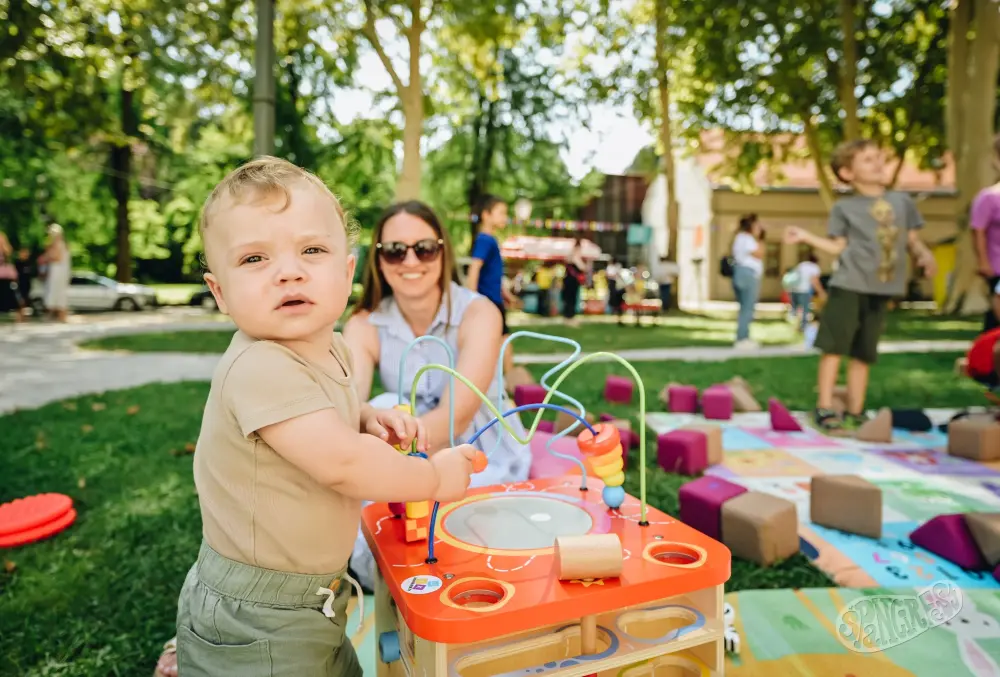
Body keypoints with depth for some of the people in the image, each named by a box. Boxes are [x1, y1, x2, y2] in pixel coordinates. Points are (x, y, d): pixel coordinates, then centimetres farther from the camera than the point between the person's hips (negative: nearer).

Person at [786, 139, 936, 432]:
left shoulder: (902, 201, 13)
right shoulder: (844, 207, 2)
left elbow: (912, 240, 17)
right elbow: (838, 247, 2)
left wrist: (925, 254, -3)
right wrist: (806, 237, -9)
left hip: (880, 290, 4)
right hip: (848, 286, -4)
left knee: (863, 353, 9)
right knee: (834, 346, -7)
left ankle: (854, 412, 17)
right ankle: (824, 408, -1)